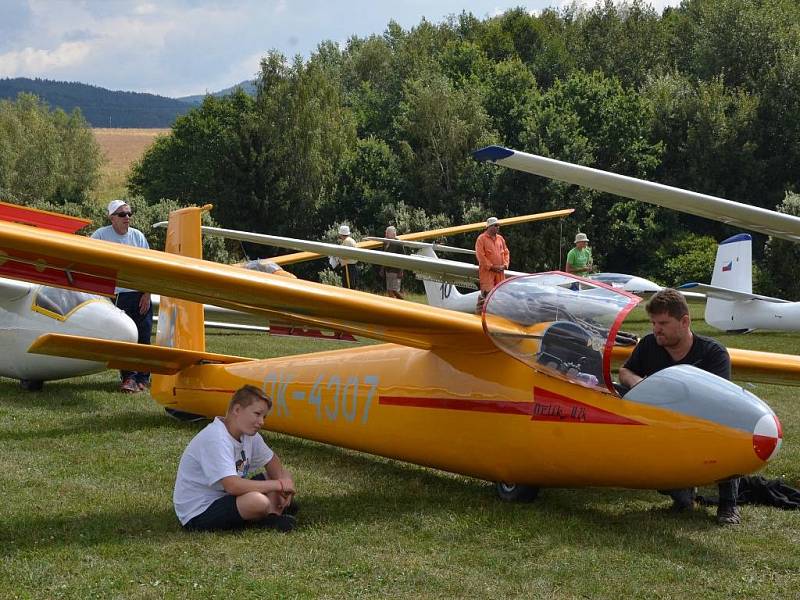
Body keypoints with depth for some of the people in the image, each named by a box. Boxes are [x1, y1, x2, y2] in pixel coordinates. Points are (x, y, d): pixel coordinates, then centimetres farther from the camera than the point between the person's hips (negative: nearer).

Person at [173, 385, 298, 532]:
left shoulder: (249, 435, 3)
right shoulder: (216, 439, -26)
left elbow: (274, 465, 14)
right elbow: (232, 485, -35)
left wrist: (284, 488, -9)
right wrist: (278, 485, -25)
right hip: (197, 514, -10)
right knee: (258, 501, -34)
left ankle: (272, 514, -13)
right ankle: (274, 512, -4)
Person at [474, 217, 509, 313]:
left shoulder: (500, 238, 15)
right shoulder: (481, 238, -4)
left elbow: (506, 252, 18)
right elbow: (480, 255, -11)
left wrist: (504, 265, 0)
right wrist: (491, 267, -13)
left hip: (500, 272, 6)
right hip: (487, 271, -6)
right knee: (487, 293, -13)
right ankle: (480, 311, -4)